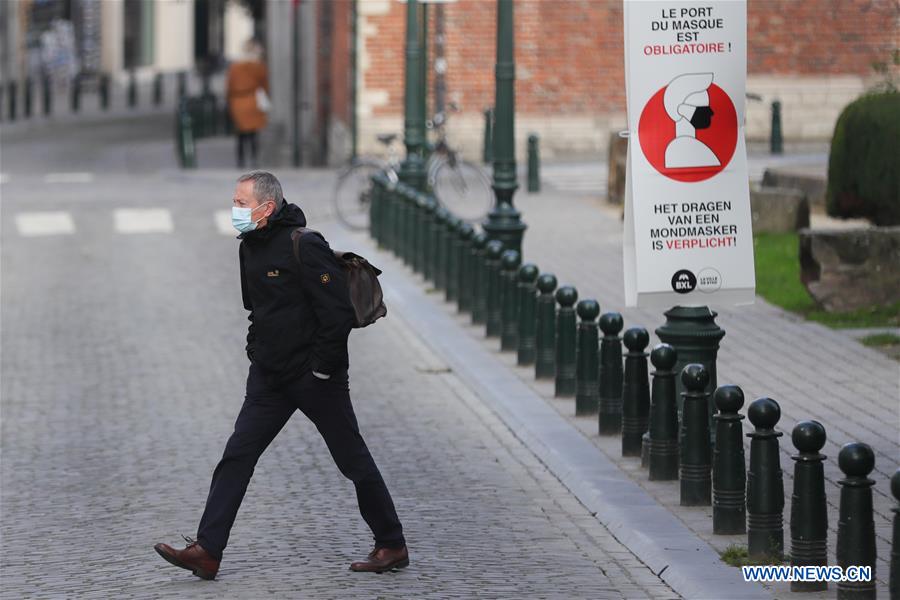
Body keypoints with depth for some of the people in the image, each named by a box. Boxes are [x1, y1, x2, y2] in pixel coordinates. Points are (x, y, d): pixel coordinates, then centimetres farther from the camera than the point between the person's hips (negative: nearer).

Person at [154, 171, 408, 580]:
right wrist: (257, 348, 16)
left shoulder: (305, 247, -18)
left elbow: (338, 311, -20)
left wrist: (321, 368, -18)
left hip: (315, 377, -8)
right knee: (236, 456, -2)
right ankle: (207, 551, -4)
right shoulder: (249, 248, 8)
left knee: (353, 461, 4)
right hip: (269, 377, 8)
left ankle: (392, 546, 17)